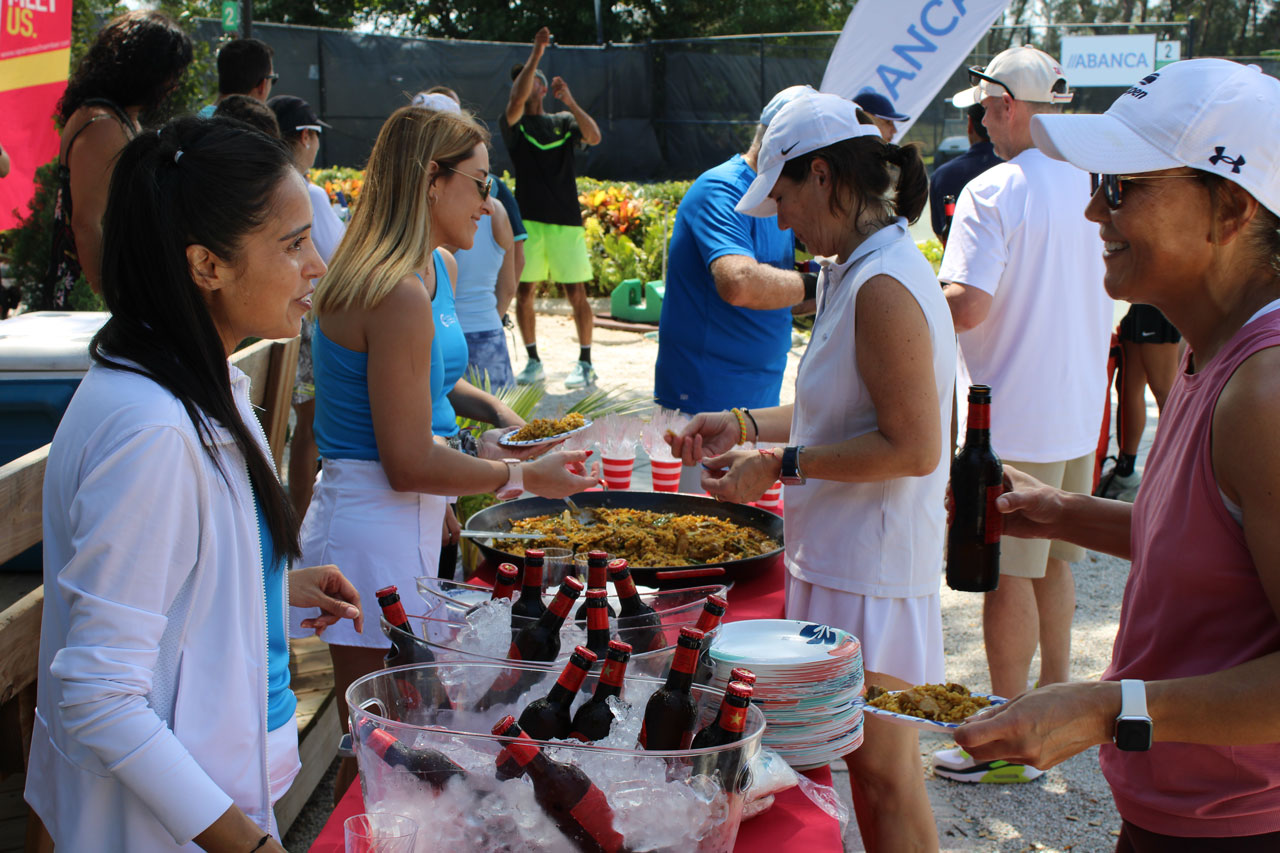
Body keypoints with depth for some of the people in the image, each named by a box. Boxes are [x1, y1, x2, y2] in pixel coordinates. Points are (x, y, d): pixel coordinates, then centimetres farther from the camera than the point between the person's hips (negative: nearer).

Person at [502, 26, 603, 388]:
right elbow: (517, 100, -14)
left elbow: (594, 137, -7)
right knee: (524, 290, 1)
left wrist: (569, 100, -15)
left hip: (566, 219, 0)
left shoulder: (564, 122, 11)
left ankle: (585, 363, 8)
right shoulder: (512, 124, 7)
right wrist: (536, 53, -18)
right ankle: (533, 361, 14)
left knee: (576, 292, -1)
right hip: (527, 219, 0)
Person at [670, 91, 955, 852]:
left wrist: (782, 465, -18)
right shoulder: (856, 272, 12)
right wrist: (746, 428, 14)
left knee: (885, 776, 3)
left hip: (873, 572, -10)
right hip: (841, 555, 10)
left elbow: (911, 446, -24)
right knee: (873, 770, 18)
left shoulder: (884, 286, -20)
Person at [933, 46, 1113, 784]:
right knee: (1055, 562, 20)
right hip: (1080, 410, 7)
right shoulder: (1100, 186, 5)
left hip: (1014, 417, -7)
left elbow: (968, 307, -25)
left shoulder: (993, 192, -17)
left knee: (1008, 577, 2)